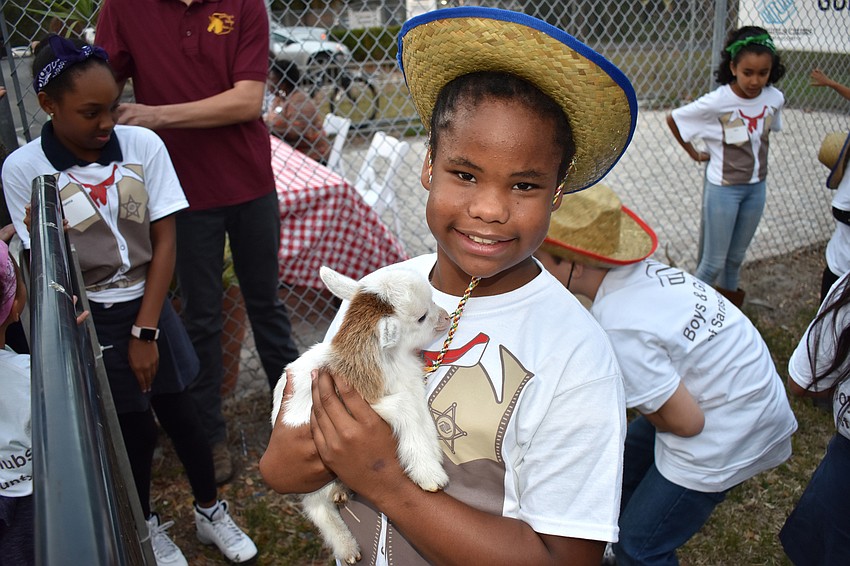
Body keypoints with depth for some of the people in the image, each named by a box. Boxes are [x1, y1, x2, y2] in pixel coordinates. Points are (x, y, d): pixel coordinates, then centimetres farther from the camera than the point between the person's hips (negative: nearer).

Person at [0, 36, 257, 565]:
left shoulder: (143, 144, -11)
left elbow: (164, 241, -7)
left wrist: (146, 330, -7)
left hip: (148, 304, 1)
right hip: (89, 318, -1)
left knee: (180, 412, 11)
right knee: (133, 427, 10)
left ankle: (212, 513, 36)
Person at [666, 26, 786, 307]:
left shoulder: (775, 98, -7)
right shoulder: (717, 102, -21)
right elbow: (673, 119, -10)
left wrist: (754, 157, 6)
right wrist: (695, 154, -4)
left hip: (756, 187, 5)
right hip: (724, 188, -5)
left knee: (736, 257, 19)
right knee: (714, 262, 1)